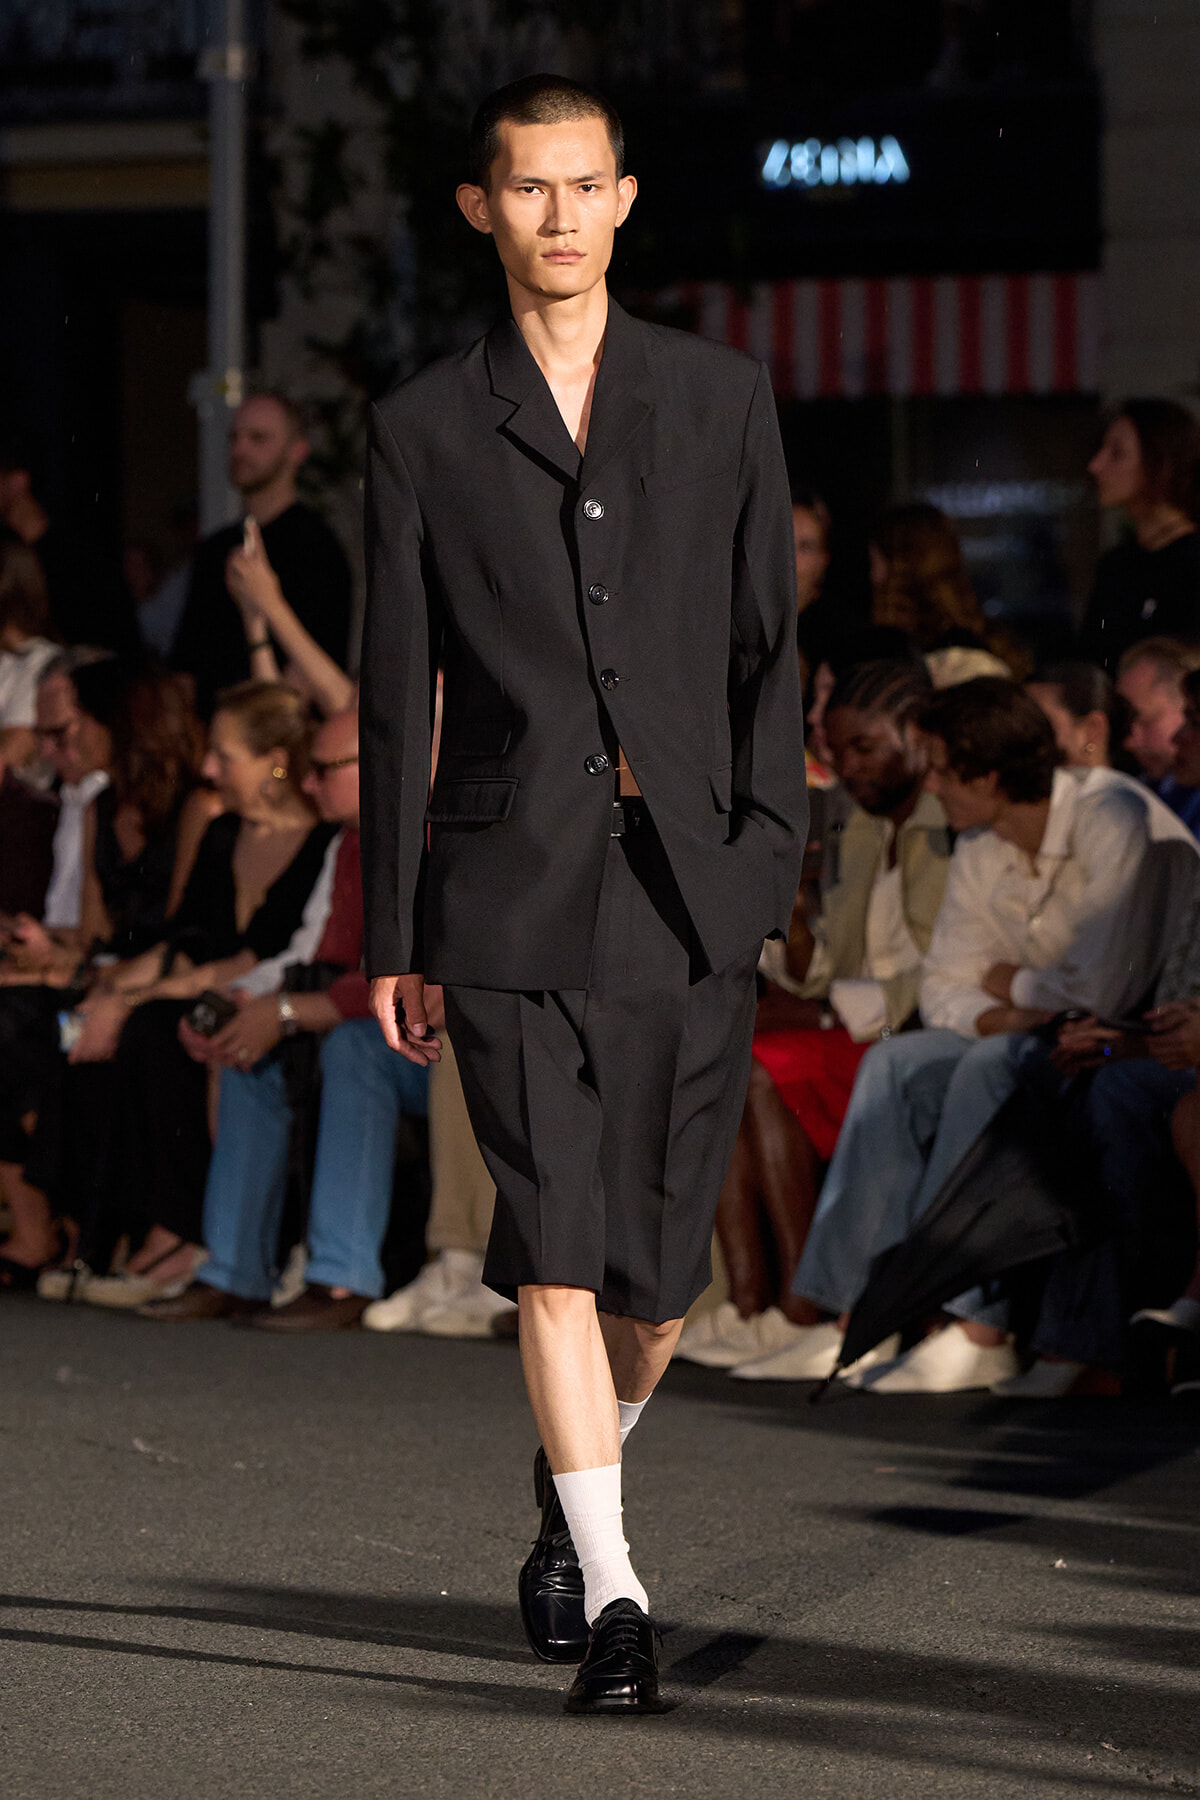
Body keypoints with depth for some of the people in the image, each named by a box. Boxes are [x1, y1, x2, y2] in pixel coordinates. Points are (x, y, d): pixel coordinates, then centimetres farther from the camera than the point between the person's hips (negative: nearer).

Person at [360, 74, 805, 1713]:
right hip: (512, 887, -1)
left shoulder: (723, 399, 9)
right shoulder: (425, 427, 6)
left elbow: (770, 644, 8)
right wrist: (394, 935, 5)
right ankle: (612, 1598, -8)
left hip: (688, 896, 2)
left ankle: (566, 1490, 36)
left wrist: (773, 855, -4)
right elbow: (397, 688, 7)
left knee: (657, 1276, 7)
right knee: (556, 1248, -12)